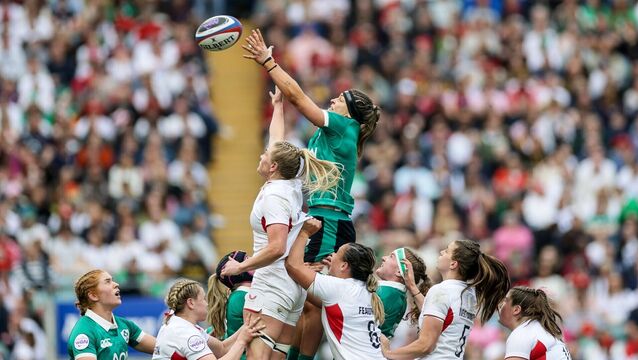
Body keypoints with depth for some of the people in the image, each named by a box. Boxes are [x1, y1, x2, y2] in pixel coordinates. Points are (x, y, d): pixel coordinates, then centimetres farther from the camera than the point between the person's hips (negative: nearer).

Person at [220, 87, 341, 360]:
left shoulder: (274, 196, -13)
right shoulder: (293, 186, 10)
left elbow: (277, 248, -22)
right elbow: (278, 143, 28)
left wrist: (241, 266, -13)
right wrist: (278, 105, 40)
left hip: (272, 283, -9)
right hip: (295, 286, 9)